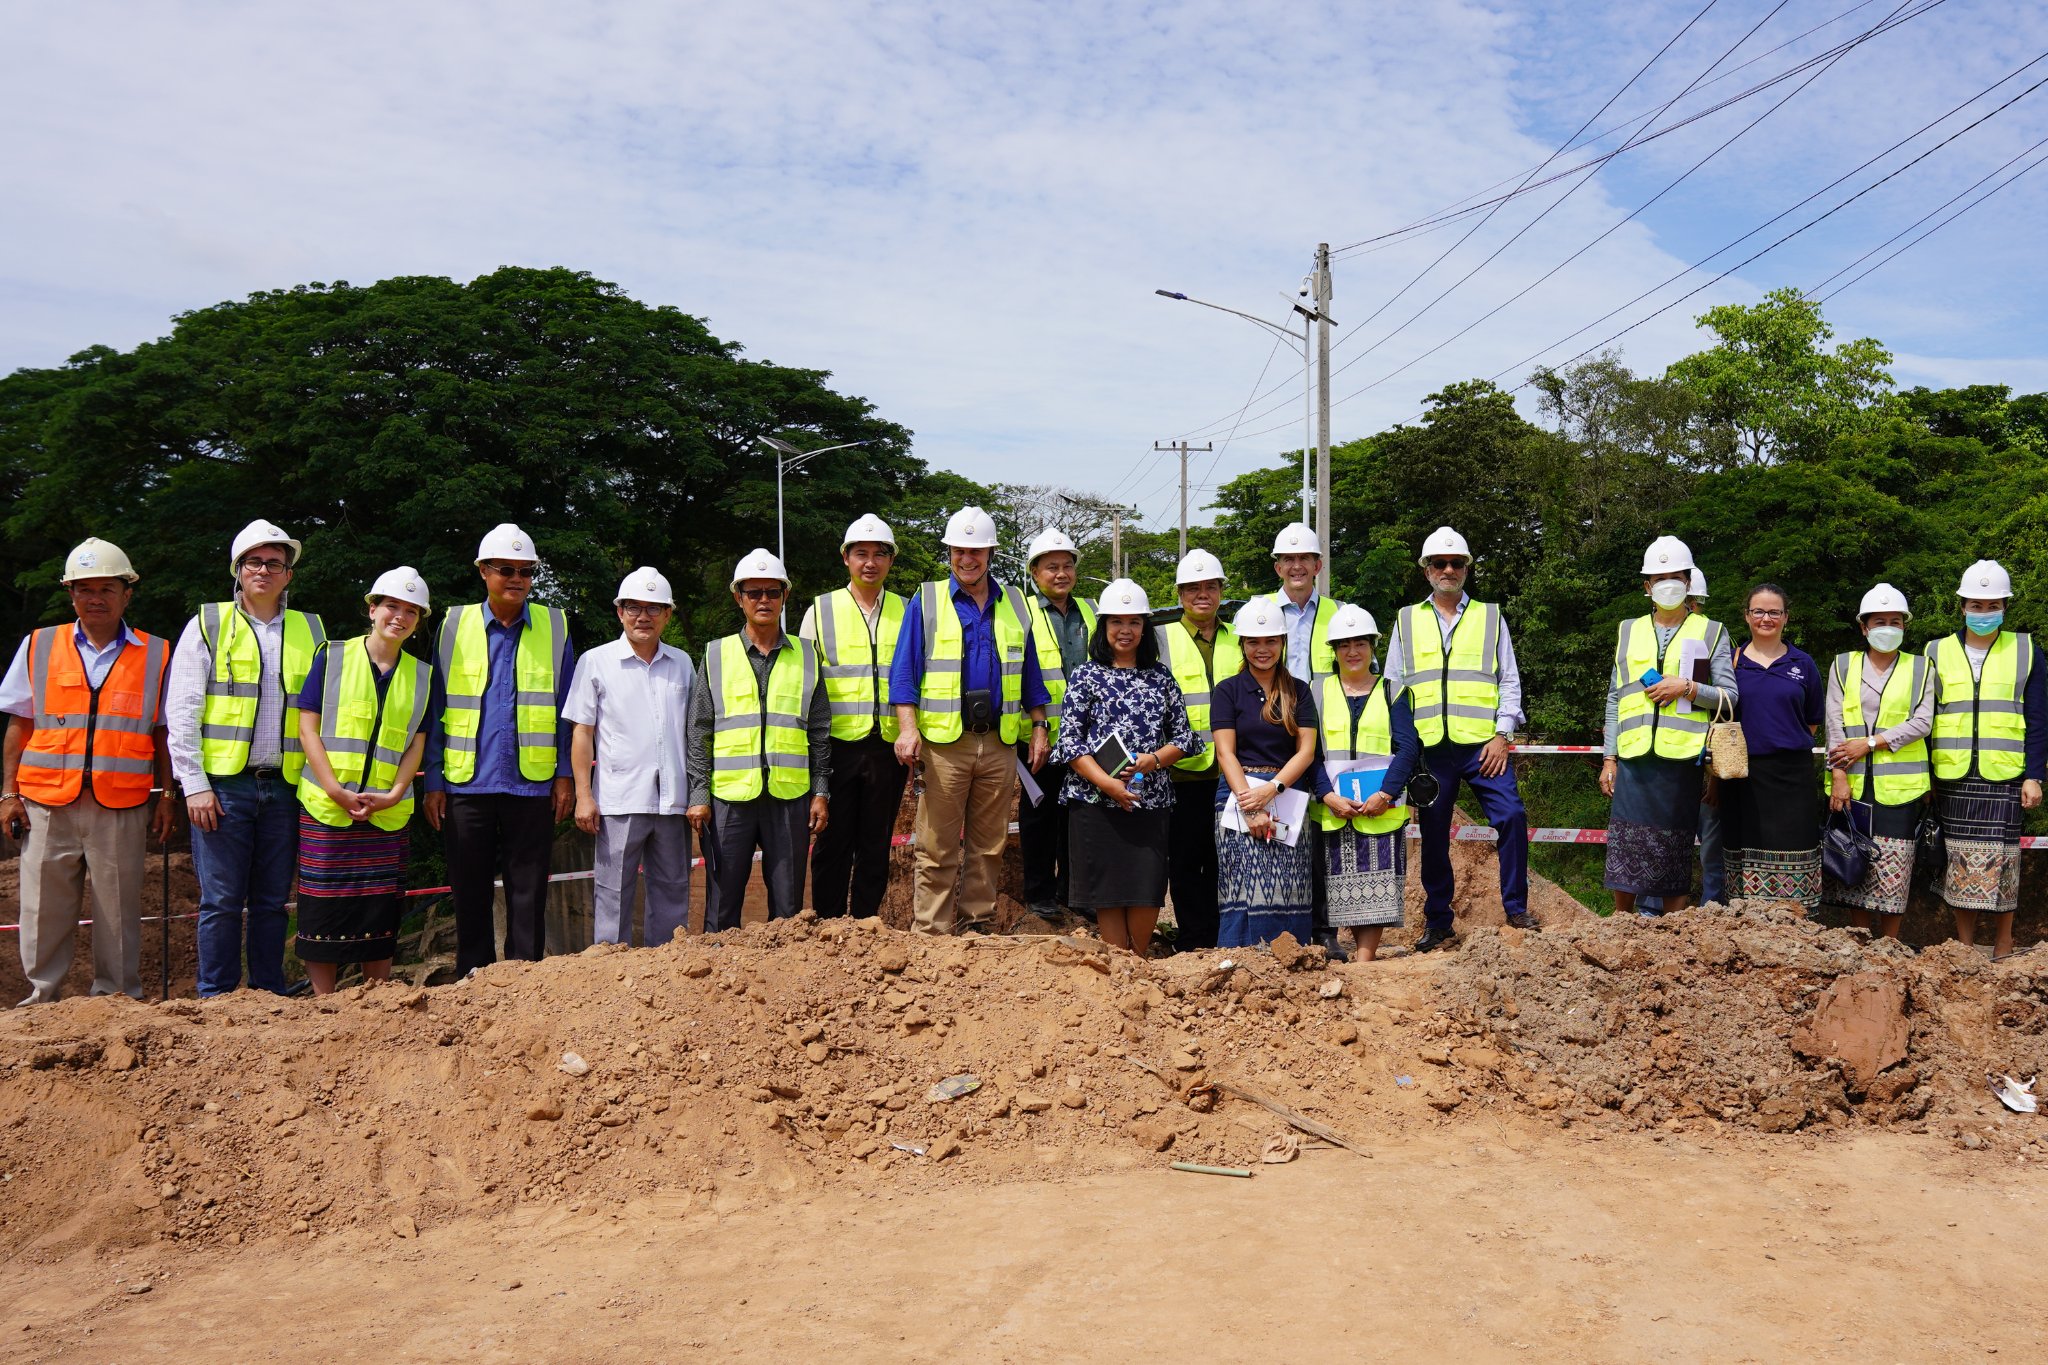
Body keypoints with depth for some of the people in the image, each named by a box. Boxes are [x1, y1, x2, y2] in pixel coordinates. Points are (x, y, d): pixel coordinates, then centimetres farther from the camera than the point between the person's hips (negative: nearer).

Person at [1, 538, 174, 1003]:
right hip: (46, 804, 1)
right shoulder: (39, 646, 11)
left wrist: (167, 797, 4)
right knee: (43, 910, 3)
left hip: (122, 807, -1)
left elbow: (163, 733, 10)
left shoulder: (156, 655, 8)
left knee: (118, 910, 3)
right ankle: (41, 999, 15)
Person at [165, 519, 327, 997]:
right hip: (223, 783, -2)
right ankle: (216, 1000, 8)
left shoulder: (310, 631, 13)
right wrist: (195, 785, -7)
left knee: (272, 901, 8)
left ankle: (270, 996, 16)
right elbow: (181, 711, 0)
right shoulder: (208, 624, 5)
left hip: (285, 787, 3)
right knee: (221, 900, -2)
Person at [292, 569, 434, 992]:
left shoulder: (421, 675, 12)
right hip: (326, 809, -2)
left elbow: (417, 743, 9)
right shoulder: (332, 657, 3)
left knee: (380, 909, 4)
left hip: (388, 812, 2)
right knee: (323, 908, 0)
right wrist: (334, 789, -12)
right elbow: (308, 727, -2)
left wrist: (395, 794, -7)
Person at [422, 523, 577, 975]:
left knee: (528, 892, 5)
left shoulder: (554, 626, 5)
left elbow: (566, 709, 7)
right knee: (470, 891, 8)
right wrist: (432, 781, 1)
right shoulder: (454, 625, 6)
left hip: (532, 782, 0)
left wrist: (566, 775, 0)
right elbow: (436, 709, 6)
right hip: (466, 783, 1)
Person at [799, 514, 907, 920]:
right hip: (838, 745, -1)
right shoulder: (821, 610, 6)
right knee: (833, 844, 3)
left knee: (877, 845, 7)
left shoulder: (905, 612, 11)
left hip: (889, 747, 2)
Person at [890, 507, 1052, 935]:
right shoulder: (927, 601, 4)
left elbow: (1030, 674, 18)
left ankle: (978, 925, 17)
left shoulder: (1014, 604, 13)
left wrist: (1039, 727, 10)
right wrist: (908, 728, -13)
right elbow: (904, 670, -1)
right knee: (937, 846, -4)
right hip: (943, 742, -3)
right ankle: (931, 932, 2)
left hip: (1000, 743, 3)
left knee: (988, 844, 8)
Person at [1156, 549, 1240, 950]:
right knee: (1186, 858, 2)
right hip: (1184, 770, -2)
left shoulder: (1239, 641, 14)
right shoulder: (1162, 638, 5)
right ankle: (1194, 940, 10)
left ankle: (1223, 937, 17)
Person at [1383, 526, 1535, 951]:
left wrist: (1503, 734, -4)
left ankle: (1516, 909, -1)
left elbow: (1509, 680, 9)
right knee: (1433, 835, 5)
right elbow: (1393, 687, 13)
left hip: (1484, 744, -1)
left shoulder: (1490, 617, 12)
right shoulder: (1407, 620, 13)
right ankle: (1438, 923, 16)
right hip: (1429, 748, 1)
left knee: (1511, 816, -14)